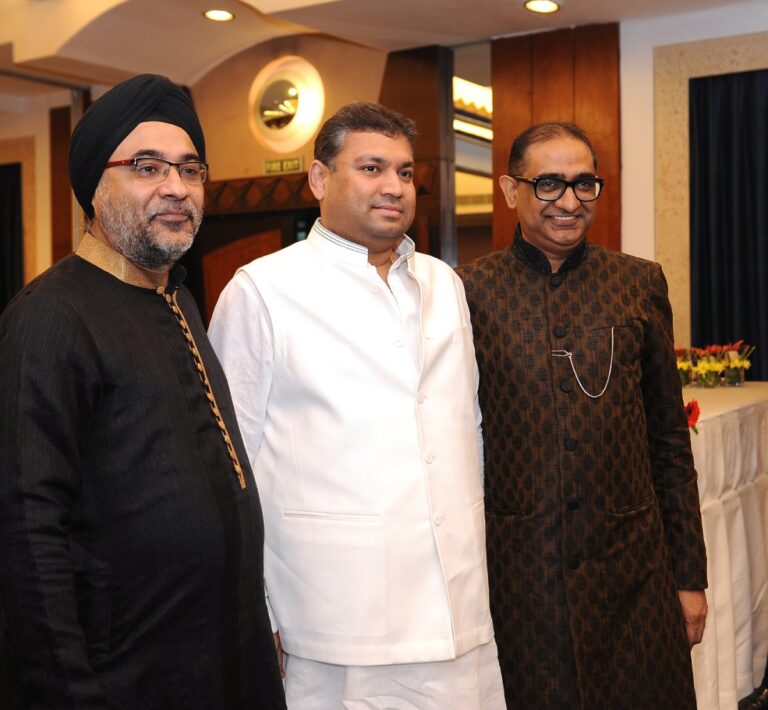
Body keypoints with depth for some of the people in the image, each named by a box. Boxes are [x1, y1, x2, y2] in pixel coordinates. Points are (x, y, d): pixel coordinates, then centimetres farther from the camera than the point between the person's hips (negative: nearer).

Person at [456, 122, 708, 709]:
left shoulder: (641, 283, 3)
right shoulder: (470, 291, -2)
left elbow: (670, 443, 6)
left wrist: (690, 575, 6)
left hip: (631, 569, 2)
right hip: (518, 572, -1)